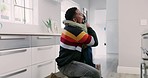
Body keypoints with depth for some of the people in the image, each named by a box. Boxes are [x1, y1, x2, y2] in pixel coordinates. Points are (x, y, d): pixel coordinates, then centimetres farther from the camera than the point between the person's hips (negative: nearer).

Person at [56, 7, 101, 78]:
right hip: (67, 65, -10)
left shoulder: (69, 27, 10)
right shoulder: (75, 30, -21)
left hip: (66, 62, 10)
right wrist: (89, 27, 0)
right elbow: (94, 42, -13)